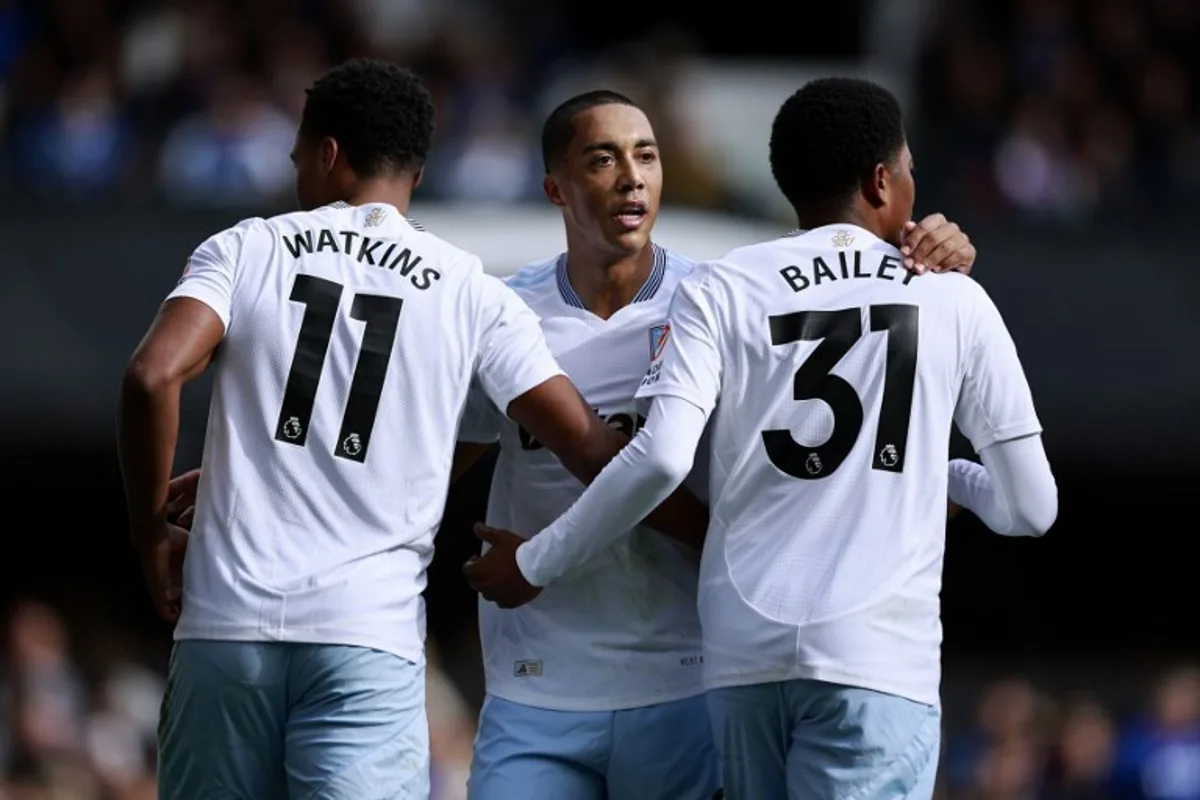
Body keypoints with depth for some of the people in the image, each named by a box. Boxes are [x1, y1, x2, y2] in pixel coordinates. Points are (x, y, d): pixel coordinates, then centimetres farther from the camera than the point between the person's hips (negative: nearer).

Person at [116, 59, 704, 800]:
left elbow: (154, 376, -9)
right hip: (371, 634, -1)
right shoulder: (471, 295, 8)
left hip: (228, 621, 1)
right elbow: (590, 448, 3)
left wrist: (151, 532, 3)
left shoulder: (246, 250, 7)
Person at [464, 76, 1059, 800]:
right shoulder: (955, 301, 9)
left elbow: (661, 457, -8)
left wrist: (535, 566, 5)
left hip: (745, 653, 2)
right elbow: (1029, 508, 11)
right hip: (879, 657, -2)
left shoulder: (720, 292, 8)